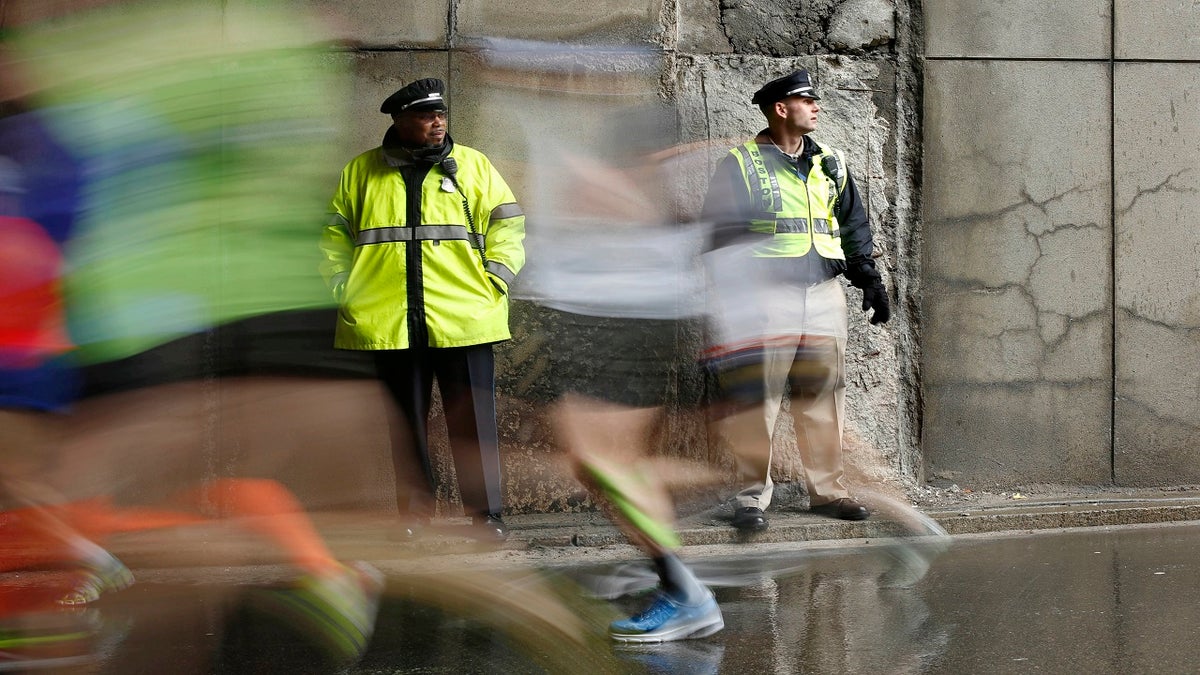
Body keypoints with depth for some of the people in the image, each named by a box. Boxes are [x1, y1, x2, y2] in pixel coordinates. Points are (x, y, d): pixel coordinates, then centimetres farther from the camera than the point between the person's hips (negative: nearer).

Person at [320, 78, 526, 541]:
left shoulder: (473, 166, 10)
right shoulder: (360, 173, 12)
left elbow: (506, 225, 9)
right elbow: (335, 235, 17)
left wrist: (493, 281, -4)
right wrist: (343, 288, 4)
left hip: (463, 323, -1)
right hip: (389, 325, 1)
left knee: (473, 422, -3)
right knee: (406, 426, 6)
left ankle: (486, 515, 3)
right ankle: (413, 516, 13)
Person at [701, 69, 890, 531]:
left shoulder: (829, 164, 15)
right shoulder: (741, 165, 0)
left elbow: (854, 226, 23)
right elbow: (718, 235, 0)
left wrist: (869, 280, 16)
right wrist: (726, 302, -6)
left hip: (824, 293, 5)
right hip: (764, 297, -5)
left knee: (824, 395, 5)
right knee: (758, 398, -6)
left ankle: (826, 488, 14)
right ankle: (753, 494, 2)